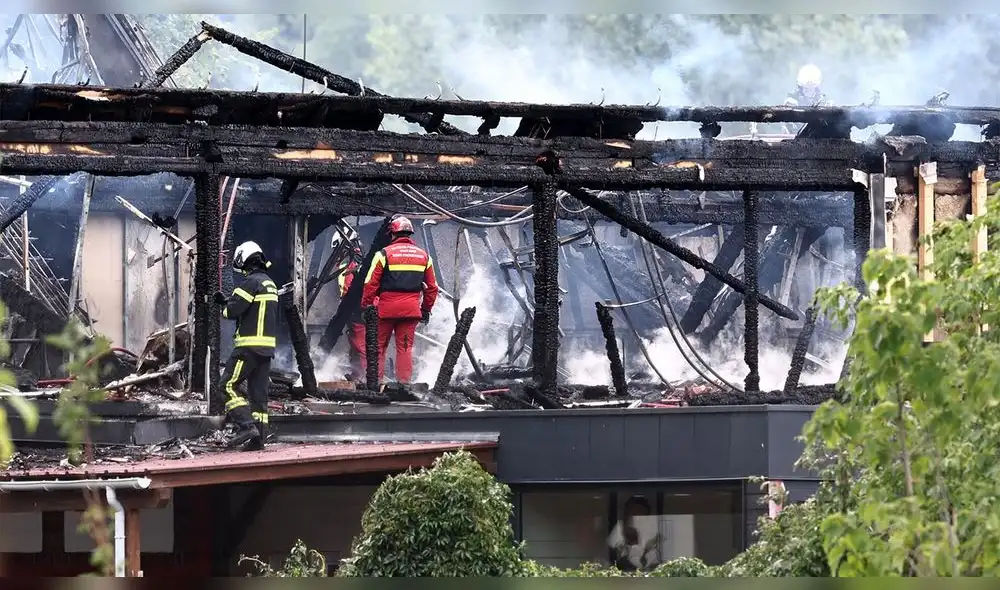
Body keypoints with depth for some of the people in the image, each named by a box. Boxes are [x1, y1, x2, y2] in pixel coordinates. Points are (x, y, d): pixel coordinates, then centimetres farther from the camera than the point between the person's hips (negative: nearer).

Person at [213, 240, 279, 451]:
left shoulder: (251, 282, -12)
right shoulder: (270, 284, 16)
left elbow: (234, 310, -17)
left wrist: (225, 308, 6)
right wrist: (227, 300, 21)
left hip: (249, 345, -9)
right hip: (267, 346, 9)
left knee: (228, 385, -7)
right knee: (259, 392, 9)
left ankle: (246, 426, -19)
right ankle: (258, 437, 8)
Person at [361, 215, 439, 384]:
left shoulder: (384, 254, -5)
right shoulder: (424, 256, 9)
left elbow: (371, 284, -7)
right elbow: (432, 287, 13)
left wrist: (366, 306, 1)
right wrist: (426, 310, 22)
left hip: (387, 307, -3)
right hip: (411, 309, 3)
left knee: (379, 346, 7)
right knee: (405, 347, 9)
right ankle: (404, 382, 7)